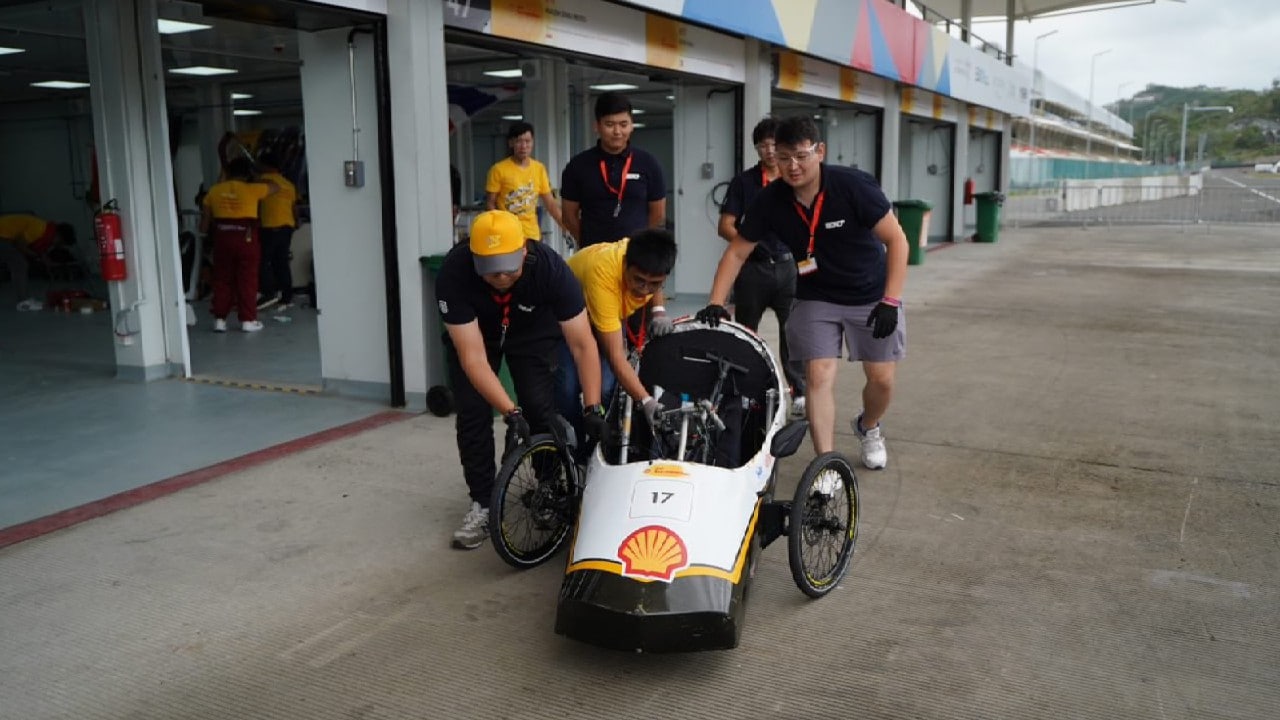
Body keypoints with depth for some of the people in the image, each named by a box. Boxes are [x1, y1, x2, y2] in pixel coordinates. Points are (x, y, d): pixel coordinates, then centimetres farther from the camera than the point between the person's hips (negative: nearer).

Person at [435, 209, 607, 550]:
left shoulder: (550, 267, -36)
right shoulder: (454, 272, -37)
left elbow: (583, 344, -31)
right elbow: (473, 358, -36)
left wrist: (592, 407, -38)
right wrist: (510, 411, -44)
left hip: (532, 330, 0)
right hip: (472, 332, 0)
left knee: (541, 408, -13)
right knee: (472, 414, -11)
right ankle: (482, 504, 4)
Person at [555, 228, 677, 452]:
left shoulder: (648, 262, -27)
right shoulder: (603, 274, -43)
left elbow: (654, 288, 3)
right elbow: (616, 357, -43)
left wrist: (658, 310, -16)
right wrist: (646, 400, -52)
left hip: (616, 313, 4)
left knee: (606, 386, -19)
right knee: (568, 386, -24)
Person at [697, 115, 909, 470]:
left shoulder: (854, 185, -23)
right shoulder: (771, 200, -14)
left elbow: (896, 240, -17)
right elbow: (737, 252, -6)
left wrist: (890, 301, -22)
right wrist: (715, 304, -16)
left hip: (871, 297, -1)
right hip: (815, 298, 2)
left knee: (882, 379, 3)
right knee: (819, 376, -11)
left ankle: (868, 427, 37)